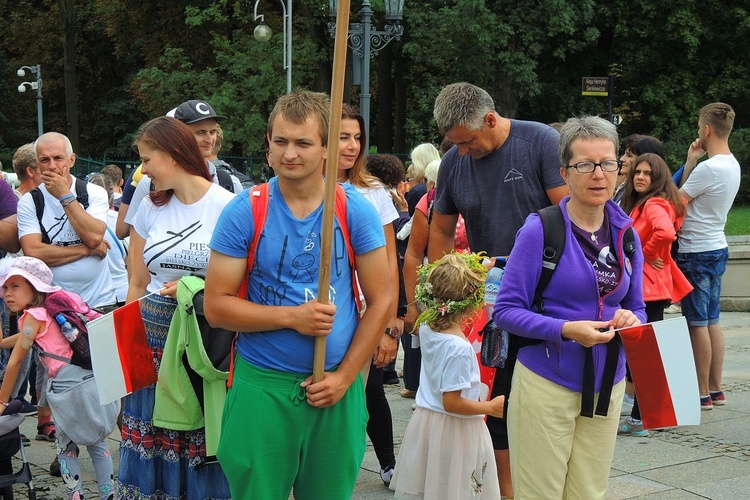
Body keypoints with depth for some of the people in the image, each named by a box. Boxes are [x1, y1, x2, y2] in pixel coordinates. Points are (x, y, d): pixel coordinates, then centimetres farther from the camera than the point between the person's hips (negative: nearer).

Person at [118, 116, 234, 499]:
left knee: (204, 436, 2)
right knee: (152, 434, 6)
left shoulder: (227, 207, -7)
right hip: (154, 335, 4)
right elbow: (138, 284, 12)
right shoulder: (150, 208, 8)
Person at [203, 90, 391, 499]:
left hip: (337, 387, 1)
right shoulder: (244, 212, -5)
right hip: (262, 387, -1)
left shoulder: (356, 210, -2)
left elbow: (380, 301, 1)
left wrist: (344, 377, -6)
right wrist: (292, 317, -17)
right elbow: (216, 306, -6)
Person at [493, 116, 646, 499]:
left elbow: (635, 307, 14)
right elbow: (506, 311, -12)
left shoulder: (626, 234, 5)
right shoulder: (540, 229, -10)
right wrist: (567, 330, -24)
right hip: (547, 384, -5)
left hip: (607, 385, 5)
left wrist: (631, 320, -9)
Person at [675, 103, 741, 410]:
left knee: (697, 323, -3)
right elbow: (688, 194, 9)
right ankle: (715, 389, 19)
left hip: (697, 253, -10)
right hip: (716, 249, 10)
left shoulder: (708, 168, -22)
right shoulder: (731, 165, 9)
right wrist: (691, 162, 7)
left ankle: (702, 394, 2)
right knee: (711, 321, 14)